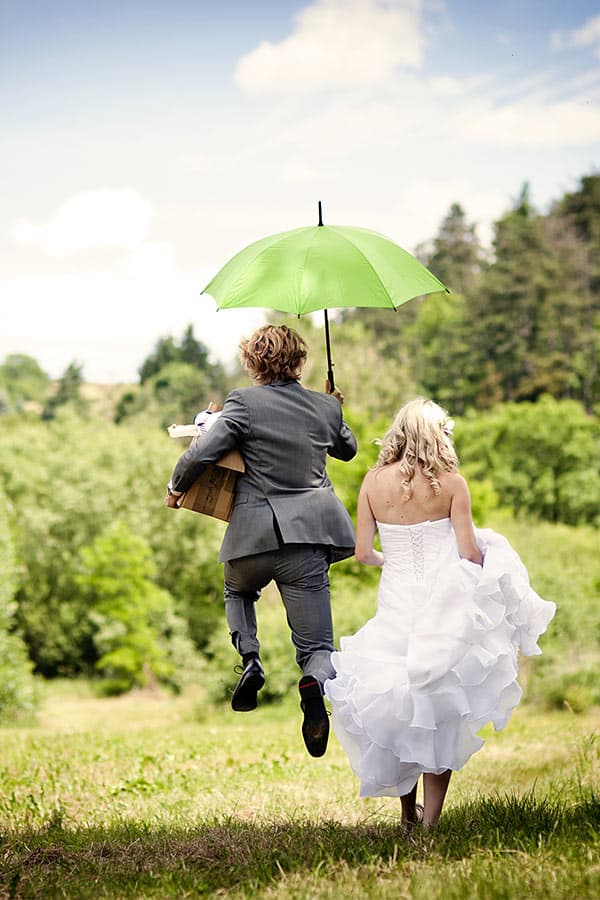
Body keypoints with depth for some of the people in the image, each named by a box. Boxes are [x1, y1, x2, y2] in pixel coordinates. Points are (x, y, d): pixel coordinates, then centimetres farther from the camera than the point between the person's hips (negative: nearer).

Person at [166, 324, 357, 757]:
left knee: (238, 591, 34)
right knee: (317, 646, 5)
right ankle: (315, 682, -30)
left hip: (255, 534, -2)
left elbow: (200, 454, -11)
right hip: (308, 535, 2)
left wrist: (177, 487, 9)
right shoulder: (326, 407, 8)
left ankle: (250, 659, 9)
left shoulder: (245, 402, -5)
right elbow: (348, 449, 29)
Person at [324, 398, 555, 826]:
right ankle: (431, 820, 4)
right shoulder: (451, 483, -8)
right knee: (440, 713, 6)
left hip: (396, 601, 2)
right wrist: (487, 557, 14)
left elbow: (363, 553, 1)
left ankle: (409, 814, 24)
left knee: (396, 711, 16)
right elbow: (470, 553, -9)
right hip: (444, 606, -2)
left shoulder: (374, 481, -1)